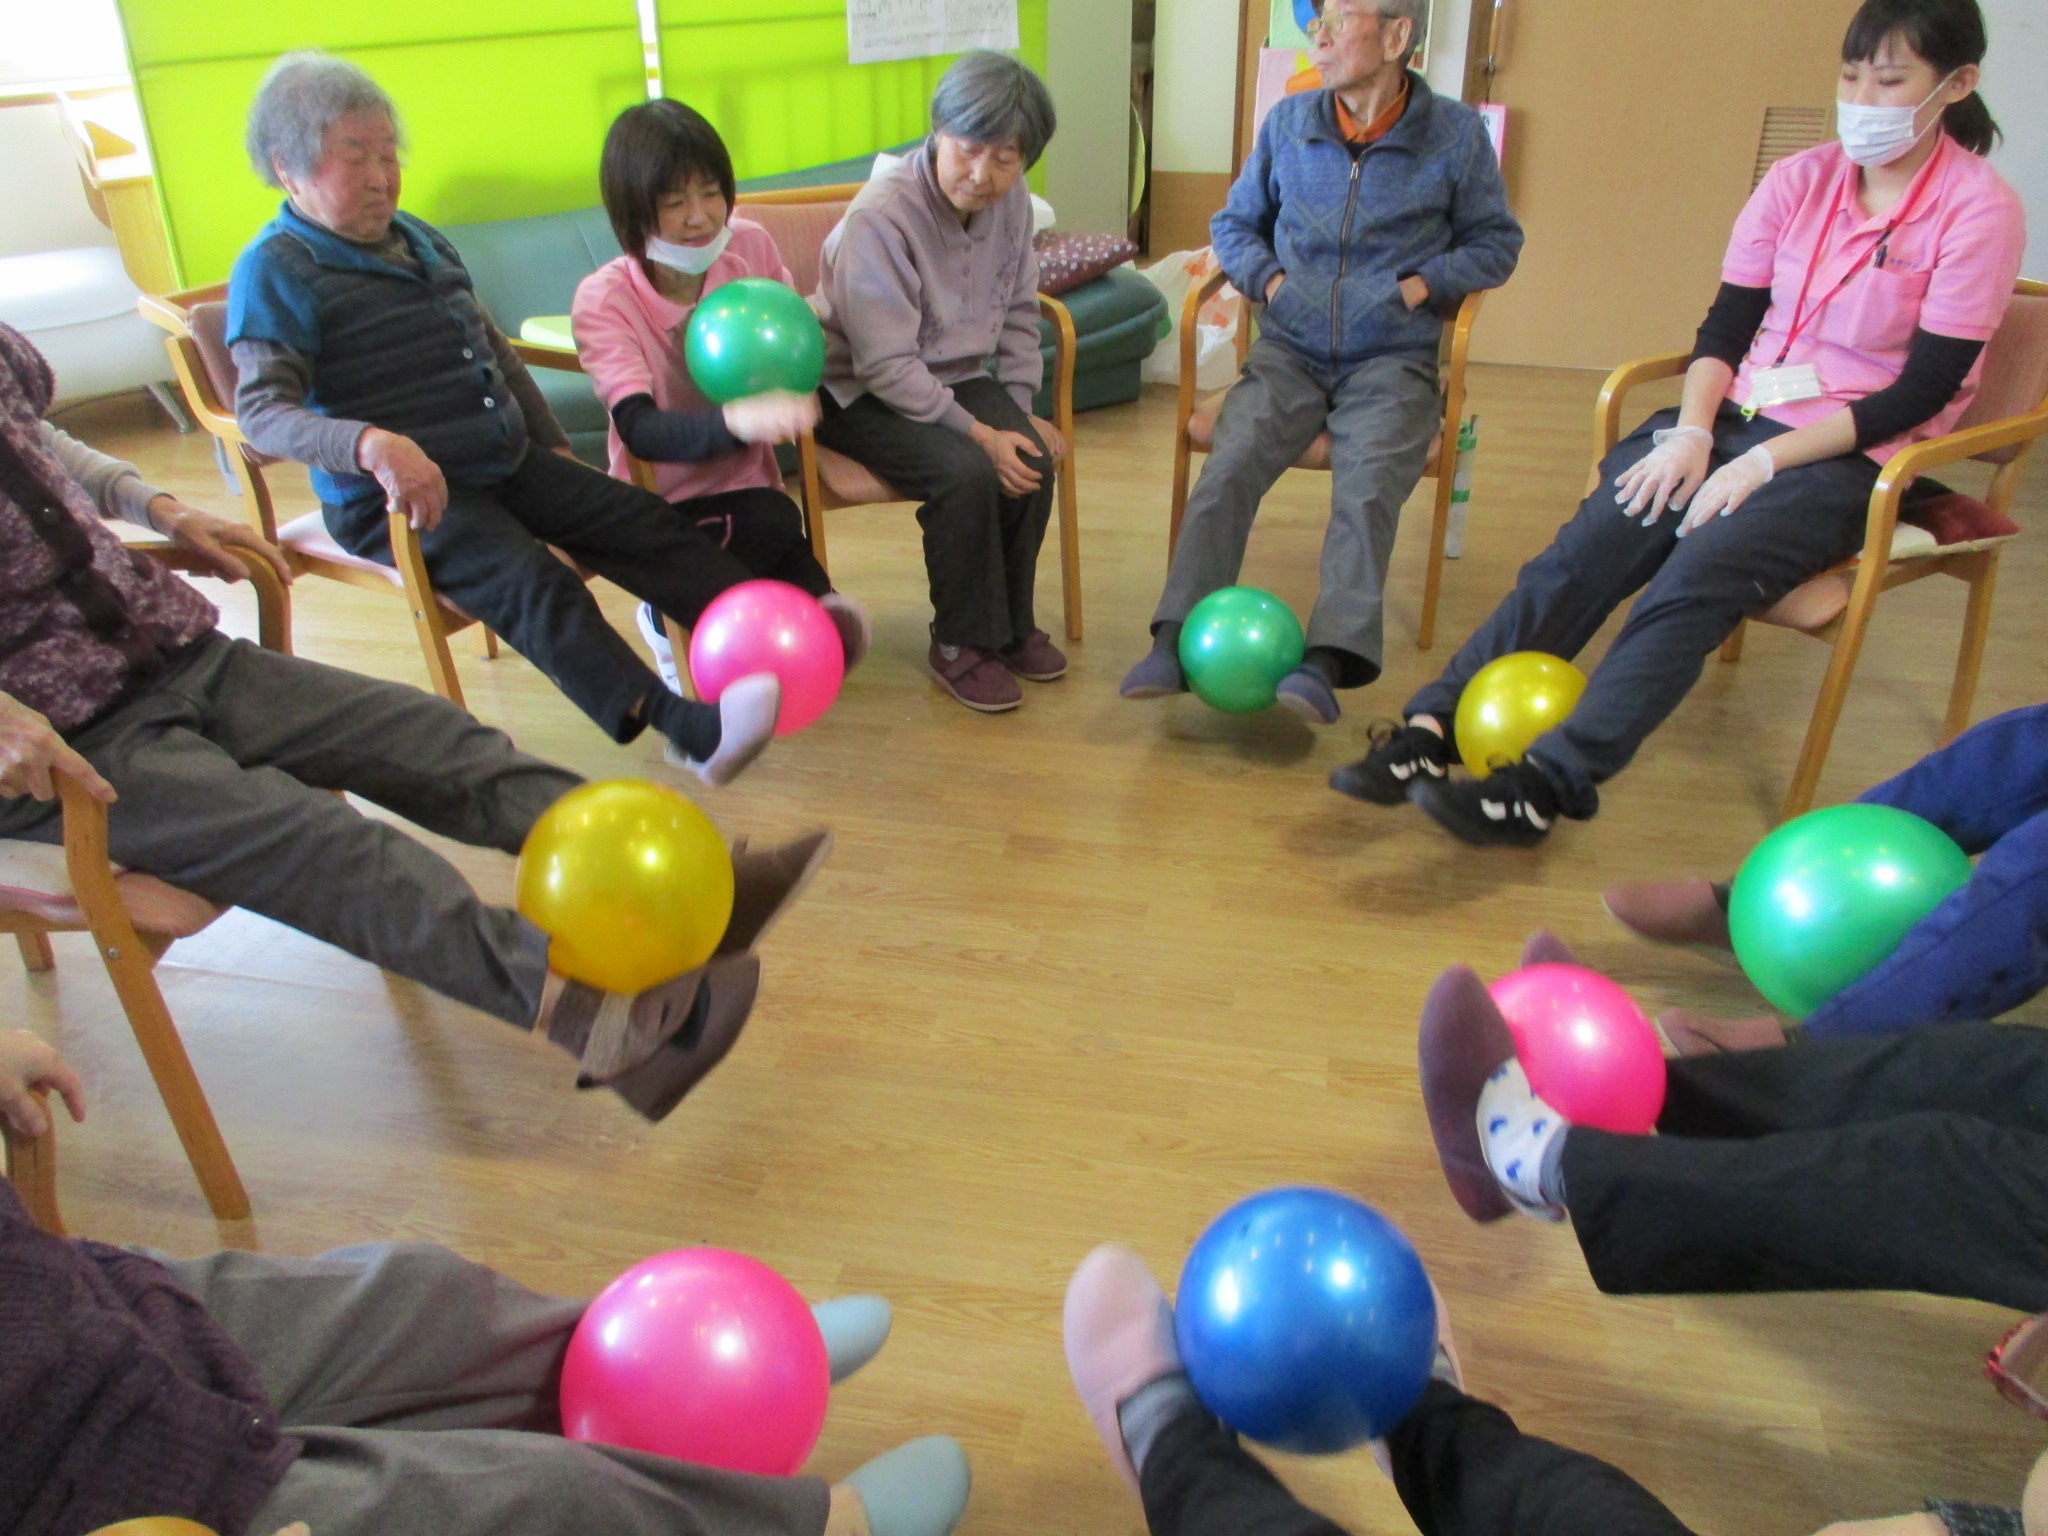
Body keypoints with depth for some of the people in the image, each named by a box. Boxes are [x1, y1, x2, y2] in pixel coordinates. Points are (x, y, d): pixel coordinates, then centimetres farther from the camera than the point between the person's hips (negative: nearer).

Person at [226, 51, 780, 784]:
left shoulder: (417, 238, 17)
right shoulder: (274, 270, -8)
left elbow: (498, 353, 26)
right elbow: (260, 408, -20)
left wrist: (554, 445, 22)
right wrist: (372, 445, -38)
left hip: (507, 464, 9)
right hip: (395, 498, -8)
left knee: (647, 525, -5)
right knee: (533, 584, -31)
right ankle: (688, 728, -46)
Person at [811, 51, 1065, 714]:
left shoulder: (1011, 201, -4)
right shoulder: (880, 216, -24)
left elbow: (1019, 312, 10)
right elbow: (887, 366, -24)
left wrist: (1019, 410, 0)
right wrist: (976, 432, -26)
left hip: (957, 375, 6)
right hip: (860, 393, -6)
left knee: (1034, 460, -21)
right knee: (966, 472, -30)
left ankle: (1010, 622, 1)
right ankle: (960, 645, -10)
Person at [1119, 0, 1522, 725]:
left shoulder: (1457, 135, 4)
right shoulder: (1287, 122, 11)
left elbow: (1496, 241, 12)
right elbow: (1234, 222, 21)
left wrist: (1426, 283, -5)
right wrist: (1268, 277, 2)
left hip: (1392, 360, -2)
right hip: (1289, 350, 2)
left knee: (1369, 484, -29)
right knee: (1228, 467, -24)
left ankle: (1326, 663, -36)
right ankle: (1177, 642, -25)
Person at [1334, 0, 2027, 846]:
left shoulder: (1979, 211, -6)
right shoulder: (1799, 180, 8)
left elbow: (1923, 392, -10)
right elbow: (1726, 324, 6)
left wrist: (1761, 463, -18)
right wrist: (1691, 431, -13)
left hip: (1849, 456, -4)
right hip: (1734, 417, 4)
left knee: (1695, 578, -32)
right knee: (1581, 553, -22)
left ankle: (1547, 783, -40)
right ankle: (1430, 729, -29)